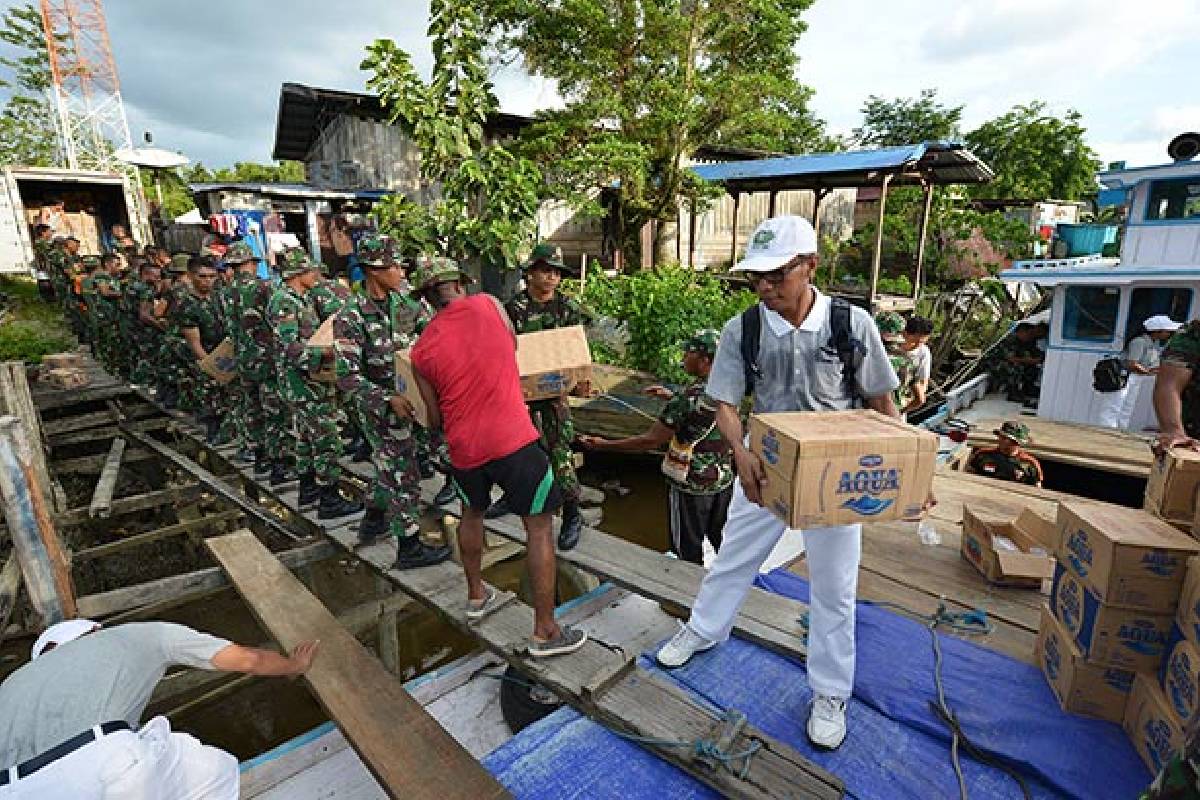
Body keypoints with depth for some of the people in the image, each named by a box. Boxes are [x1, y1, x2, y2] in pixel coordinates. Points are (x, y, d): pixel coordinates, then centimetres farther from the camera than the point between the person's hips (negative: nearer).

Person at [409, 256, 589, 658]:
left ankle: (476, 595, 46)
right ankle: (545, 632, 13)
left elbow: (435, 418, 10)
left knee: (472, 513, 30)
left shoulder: (421, 351, 4)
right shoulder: (489, 304, -1)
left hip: (464, 447, 4)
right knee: (539, 529, 7)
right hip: (513, 439, -3)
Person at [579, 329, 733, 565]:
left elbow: (650, 441, -21)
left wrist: (603, 445, -14)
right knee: (722, 541, 23)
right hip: (724, 481, 7)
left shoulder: (687, 397, -25)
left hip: (691, 487, -7)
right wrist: (673, 397, 14)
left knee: (688, 551, 11)